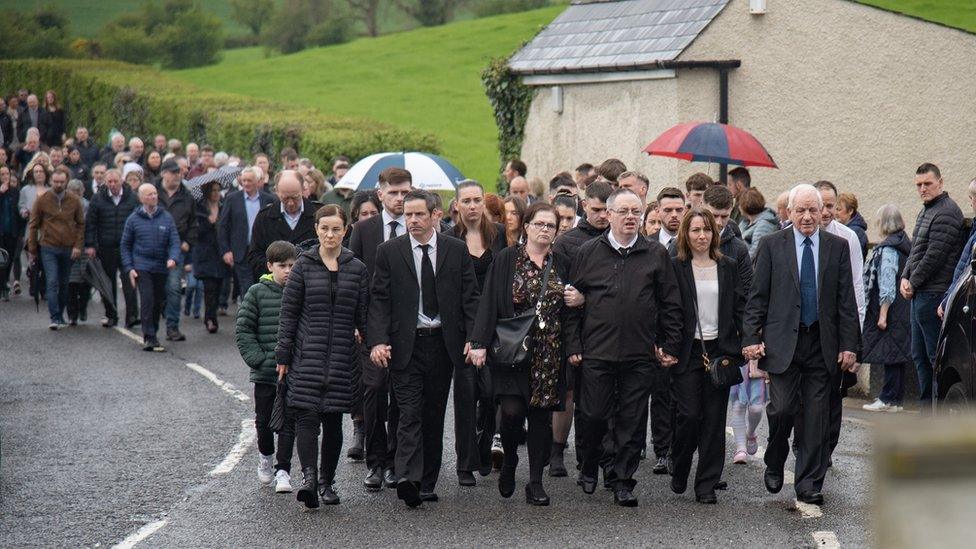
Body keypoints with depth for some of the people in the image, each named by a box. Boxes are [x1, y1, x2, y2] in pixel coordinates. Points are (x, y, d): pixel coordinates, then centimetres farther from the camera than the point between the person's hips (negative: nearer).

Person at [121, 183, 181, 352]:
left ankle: (151, 335, 23)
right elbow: (125, 245, 7)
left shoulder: (166, 218, 6)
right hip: (142, 267, -3)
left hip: (161, 268, 3)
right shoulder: (134, 219, 3)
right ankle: (150, 338, -15)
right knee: (147, 300, -14)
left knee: (159, 302, 8)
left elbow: (175, 241, 3)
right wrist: (129, 268, -1)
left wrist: (173, 258, -16)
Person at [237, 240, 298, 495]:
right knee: (264, 420, 12)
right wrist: (258, 359, -10)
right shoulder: (257, 293, -2)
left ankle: (283, 470, 4)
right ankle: (265, 456, 38)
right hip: (265, 372, 0)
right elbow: (243, 330, -1)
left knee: (288, 422, -2)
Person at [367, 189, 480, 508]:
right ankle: (408, 478, -23)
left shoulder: (457, 251, 6)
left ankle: (427, 483, 16)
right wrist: (377, 341, -13)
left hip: (443, 343, 2)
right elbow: (379, 300, 0)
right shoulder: (389, 252, 2)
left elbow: (470, 297, 6)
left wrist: (473, 338, -6)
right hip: (405, 344, -2)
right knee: (410, 412, -13)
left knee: (434, 415, 8)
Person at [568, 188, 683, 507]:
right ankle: (589, 469, 25)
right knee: (595, 415, 2)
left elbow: (670, 304, 9)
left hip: (640, 356, 1)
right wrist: (573, 345, 2)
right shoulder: (588, 253, 6)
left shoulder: (656, 254, 7)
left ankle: (623, 482, 11)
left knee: (632, 421, 3)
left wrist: (670, 346, 4)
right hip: (596, 352, -1)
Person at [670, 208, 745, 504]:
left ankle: (707, 485, 8)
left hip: (720, 349, 3)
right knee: (688, 415, -7)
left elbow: (740, 307, 9)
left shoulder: (728, 267, 10)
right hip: (687, 351, -3)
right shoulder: (675, 267, 1)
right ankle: (679, 471, 19)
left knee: (714, 418, 2)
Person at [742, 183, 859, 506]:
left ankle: (809, 485, 9)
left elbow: (846, 300, 6)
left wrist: (849, 345, 1)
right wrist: (751, 338, -6)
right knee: (783, 408, -9)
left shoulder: (838, 247, 7)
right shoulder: (772, 245, 3)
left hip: (822, 343, 2)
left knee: (816, 416, 2)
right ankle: (774, 464, 17)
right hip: (782, 342, -2)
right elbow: (757, 296, 2)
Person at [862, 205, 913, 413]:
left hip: (891, 311, -9)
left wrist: (883, 313, -18)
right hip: (903, 309, 9)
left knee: (889, 353, -5)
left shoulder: (888, 249, -15)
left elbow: (887, 284, -19)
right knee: (896, 356, 12)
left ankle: (888, 399, -3)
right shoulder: (905, 245, 11)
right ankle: (896, 398, 17)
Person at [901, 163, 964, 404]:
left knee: (936, 355, -8)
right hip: (919, 294, 10)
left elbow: (935, 255, -18)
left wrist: (913, 283, -10)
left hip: (933, 294, -10)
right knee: (920, 355, 14)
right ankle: (927, 405, 21)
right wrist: (905, 278, 5)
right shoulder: (925, 212, 19)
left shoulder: (947, 212, -13)